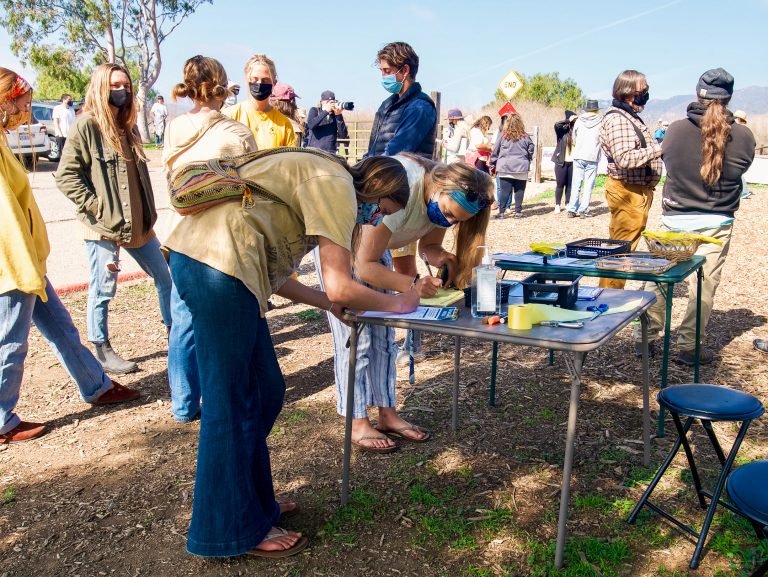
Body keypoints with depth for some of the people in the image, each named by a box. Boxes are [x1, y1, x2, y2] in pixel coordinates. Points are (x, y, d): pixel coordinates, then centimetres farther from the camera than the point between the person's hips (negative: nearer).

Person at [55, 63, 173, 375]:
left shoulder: (128, 126, 13)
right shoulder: (86, 126, -9)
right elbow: (66, 175, -13)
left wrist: (149, 213, 12)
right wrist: (95, 206, -16)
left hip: (139, 224, 7)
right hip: (104, 228, -7)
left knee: (165, 278, 13)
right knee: (103, 291, 4)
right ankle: (102, 350, 19)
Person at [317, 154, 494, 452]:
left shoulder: (447, 197, -16)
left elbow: (428, 245, -2)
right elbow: (365, 266, -34)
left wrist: (441, 258, -26)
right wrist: (412, 285, -46)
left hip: (374, 242, 7)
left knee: (383, 334, 5)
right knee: (354, 336, -9)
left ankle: (387, 414, 14)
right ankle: (357, 423, 0)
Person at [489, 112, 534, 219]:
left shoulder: (503, 136, -1)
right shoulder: (525, 137, 0)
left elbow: (495, 151, 2)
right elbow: (531, 151, 8)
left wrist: (492, 166, 10)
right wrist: (527, 162, 24)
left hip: (505, 168, 0)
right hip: (521, 168, 0)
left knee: (504, 190, 2)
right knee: (519, 190, 7)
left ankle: (501, 212, 2)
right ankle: (518, 212, 9)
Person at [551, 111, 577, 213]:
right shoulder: (562, 130, -3)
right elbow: (557, 124, -22)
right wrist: (568, 120, -15)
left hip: (573, 162, 2)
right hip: (561, 162, -2)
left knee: (570, 184, 8)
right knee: (560, 184, 4)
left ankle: (567, 204, 18)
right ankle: (557, 205, 11)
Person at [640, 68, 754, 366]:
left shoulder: (675, 130, -8)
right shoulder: (743, 135, -9)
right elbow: (741, 168, 8)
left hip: (675, 219, 1)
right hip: (717, 223, -1)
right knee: (704, 285, 7)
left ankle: (648, 335, 19)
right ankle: (688, 345, 11)